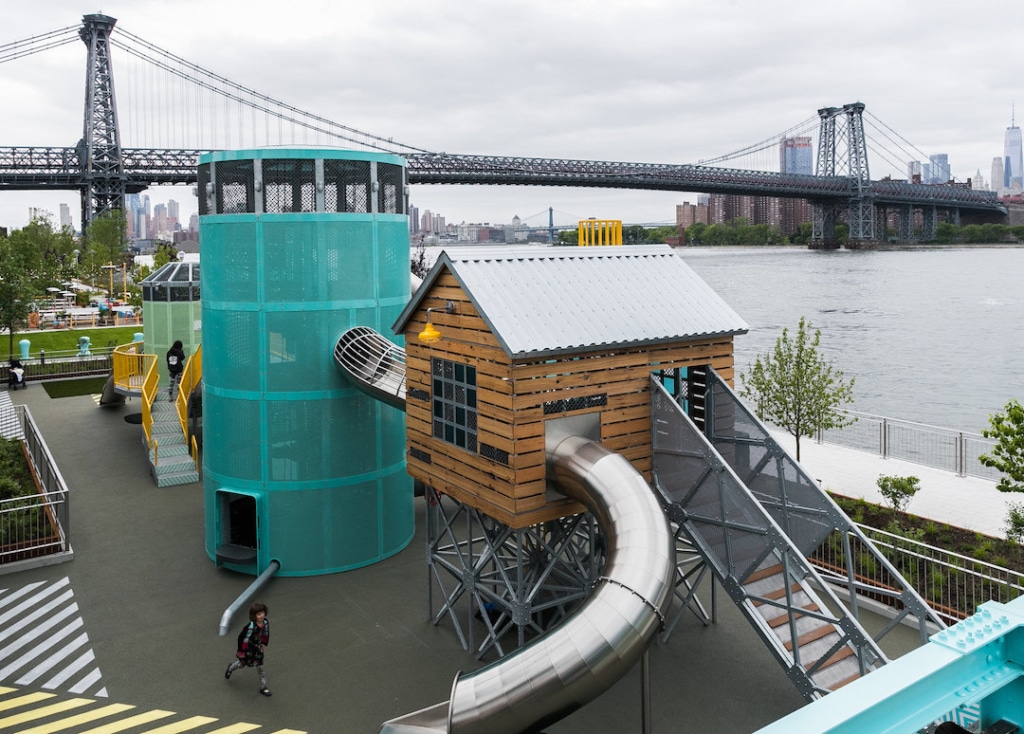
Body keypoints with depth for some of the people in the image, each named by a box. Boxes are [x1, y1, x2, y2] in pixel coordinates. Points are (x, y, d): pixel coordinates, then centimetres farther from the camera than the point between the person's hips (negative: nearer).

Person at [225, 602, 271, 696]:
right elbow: (242, 638, -28)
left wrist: (264, 644, 7)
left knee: (259, 666, 9)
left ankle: (263, 687, 21)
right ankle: (231, 668, 56)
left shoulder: (266, 622, -19)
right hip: (248, 648, -4)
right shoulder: (251, 626, -38)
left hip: (257, 647, 4)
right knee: (242, 663, 22)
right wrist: (241, 651, -19)